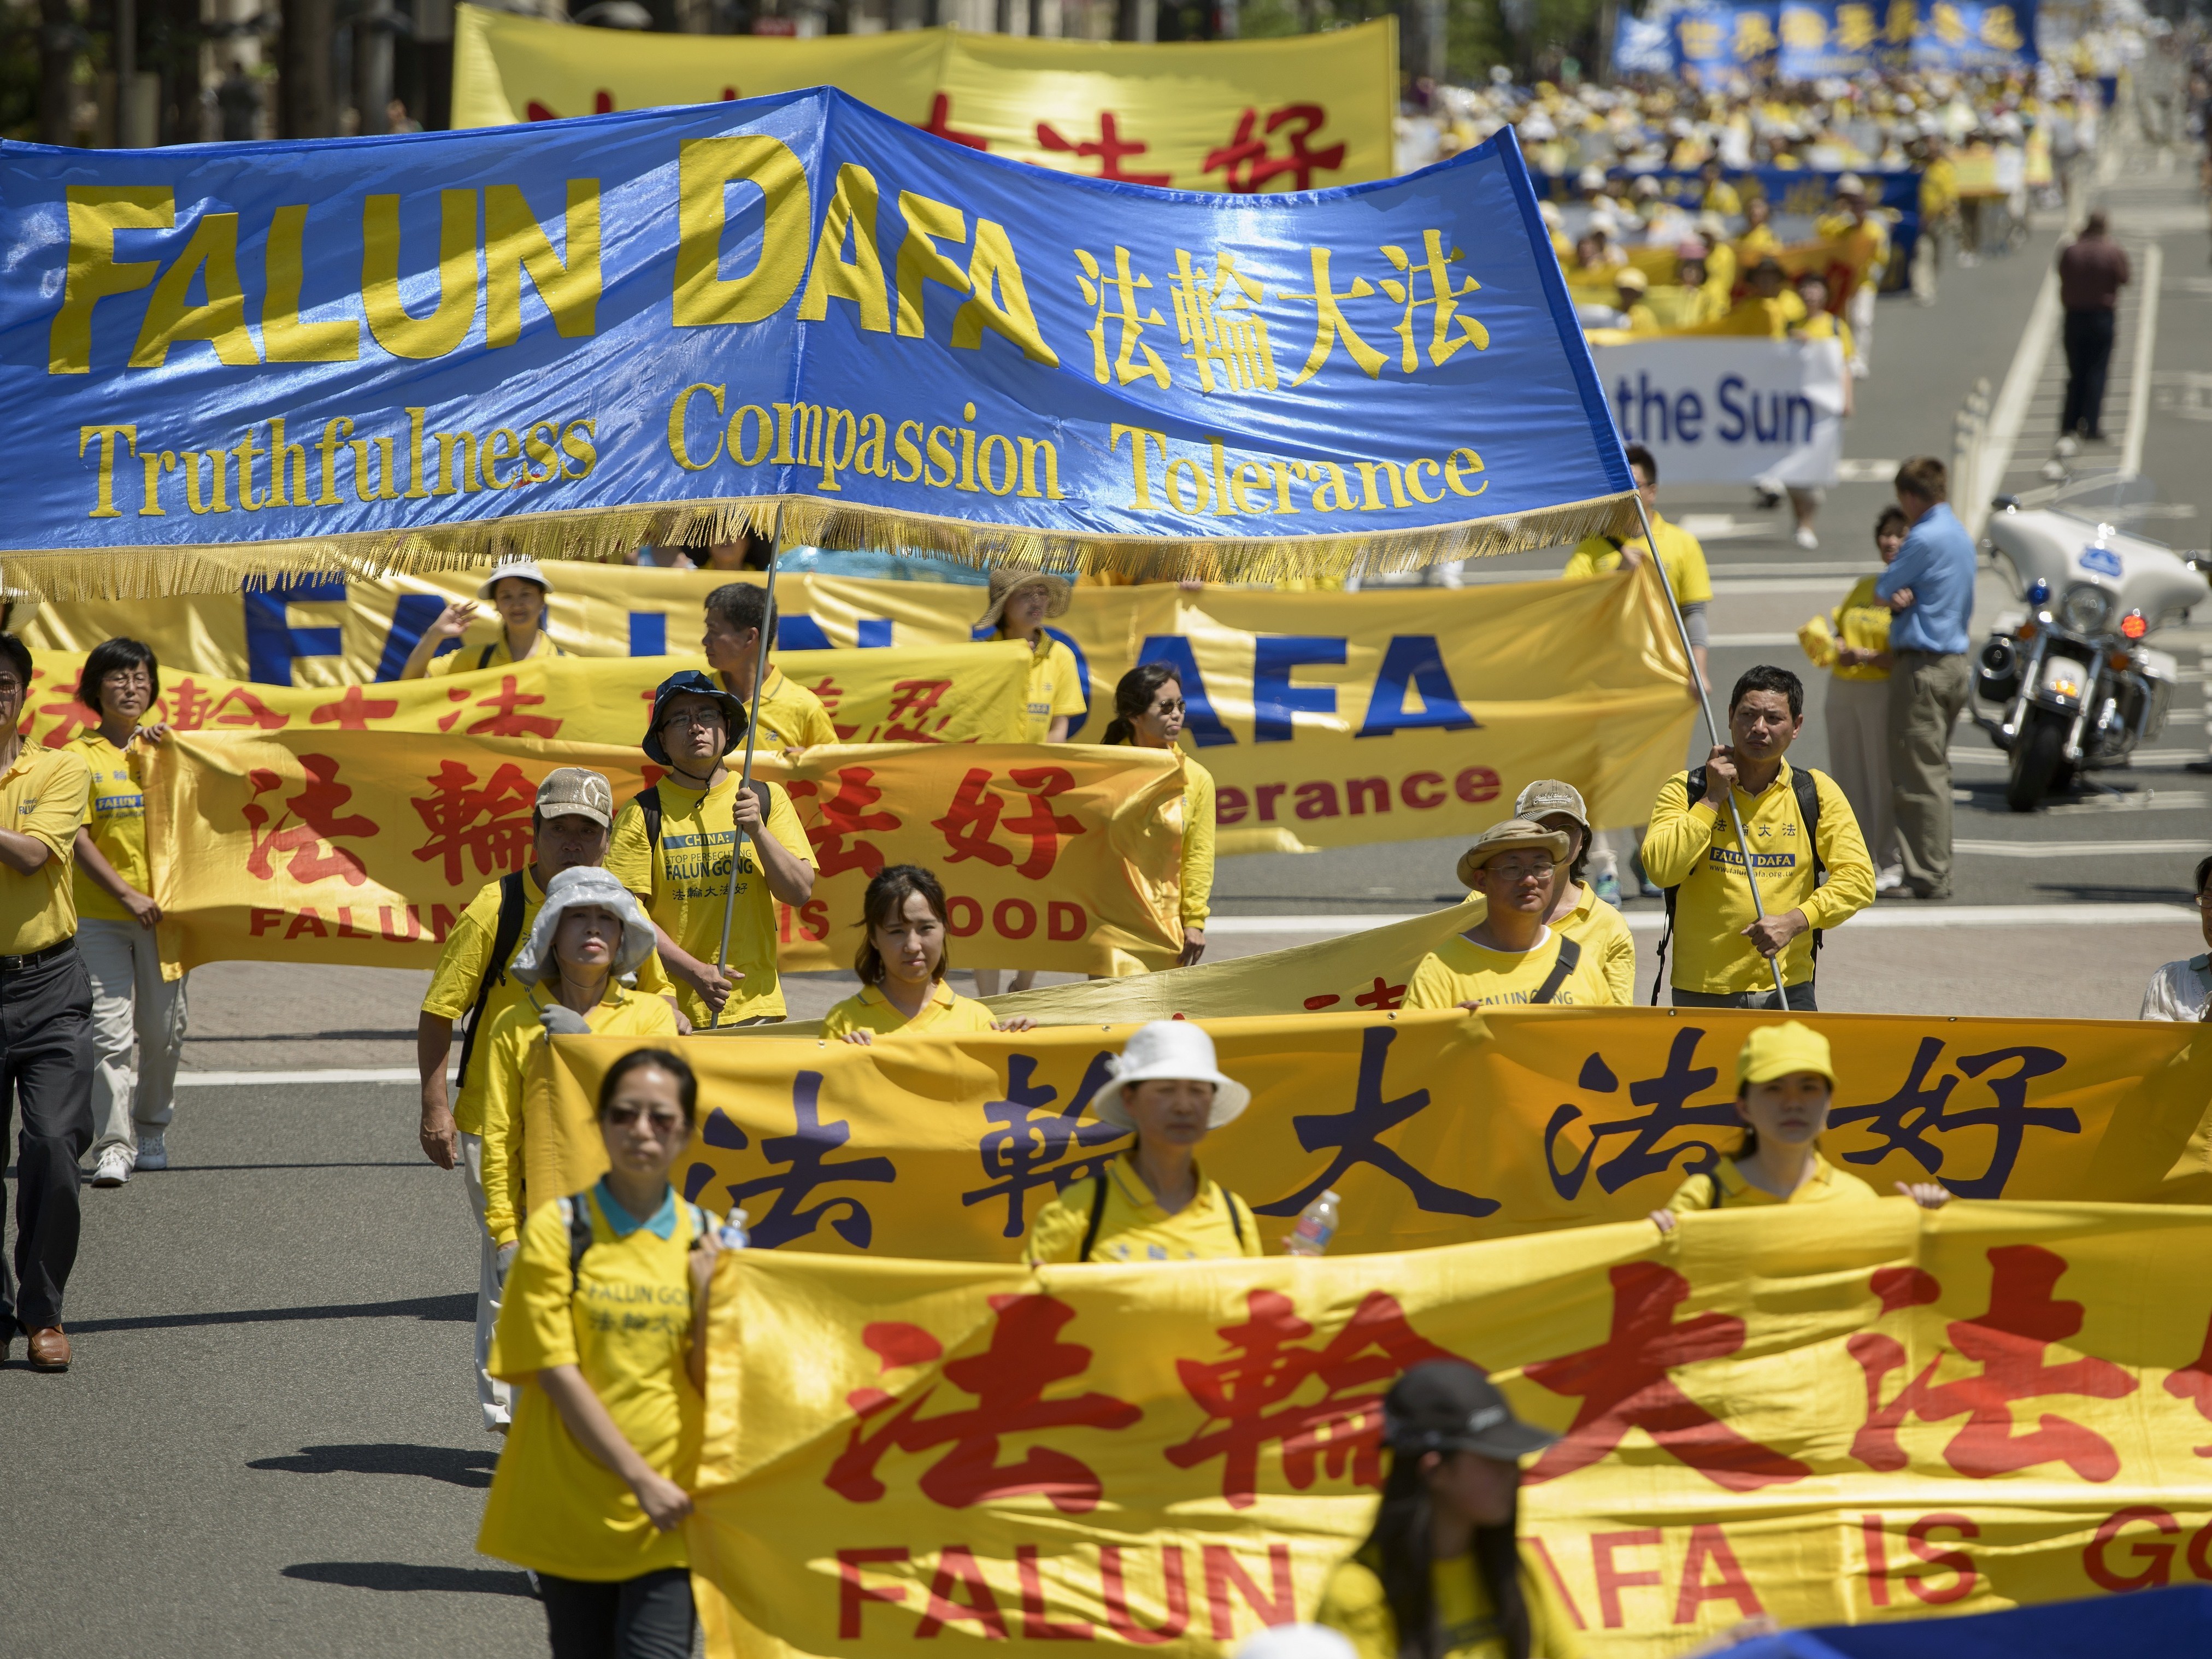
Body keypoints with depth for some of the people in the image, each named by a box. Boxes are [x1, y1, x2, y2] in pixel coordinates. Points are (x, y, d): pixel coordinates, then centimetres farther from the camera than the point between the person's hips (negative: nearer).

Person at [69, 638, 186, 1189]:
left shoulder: (160, 747, 10)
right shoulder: (80, 756, 0)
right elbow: (79, 840, -6)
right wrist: (126, 895, -13)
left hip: (159, 910, 3)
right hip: (99, 915, -3)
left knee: (164, 1030, 8)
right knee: (110, 1034, -9)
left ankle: (152, 1127, 28)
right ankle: (113, 1147, -9)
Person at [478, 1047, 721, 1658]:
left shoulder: (706, 1238, 6)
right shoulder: (557, 1229, -2)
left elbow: (715, 1386, 3)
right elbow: (556, 1372, -8)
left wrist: (710, 1293, -12)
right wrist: (639, 1477, -14)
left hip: (671, 1513, 1)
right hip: (573, 1509, -1)